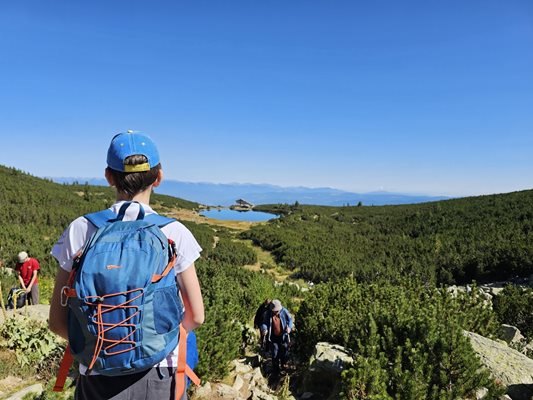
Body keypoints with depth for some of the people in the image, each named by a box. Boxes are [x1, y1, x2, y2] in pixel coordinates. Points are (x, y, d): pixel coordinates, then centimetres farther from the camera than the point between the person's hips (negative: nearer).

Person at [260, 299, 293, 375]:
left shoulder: (284, 311, -13)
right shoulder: (268, 314, -12)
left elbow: (290, 319, -3)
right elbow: (264, 323, -5)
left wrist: (289, 327, -21)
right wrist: (264, 329, -26)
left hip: (283, 336, 1)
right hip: (273, 337, 0)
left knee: (284, 351, 16)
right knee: (275, 354, 7)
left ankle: (284, 364, 43)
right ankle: (276, 370, 24)